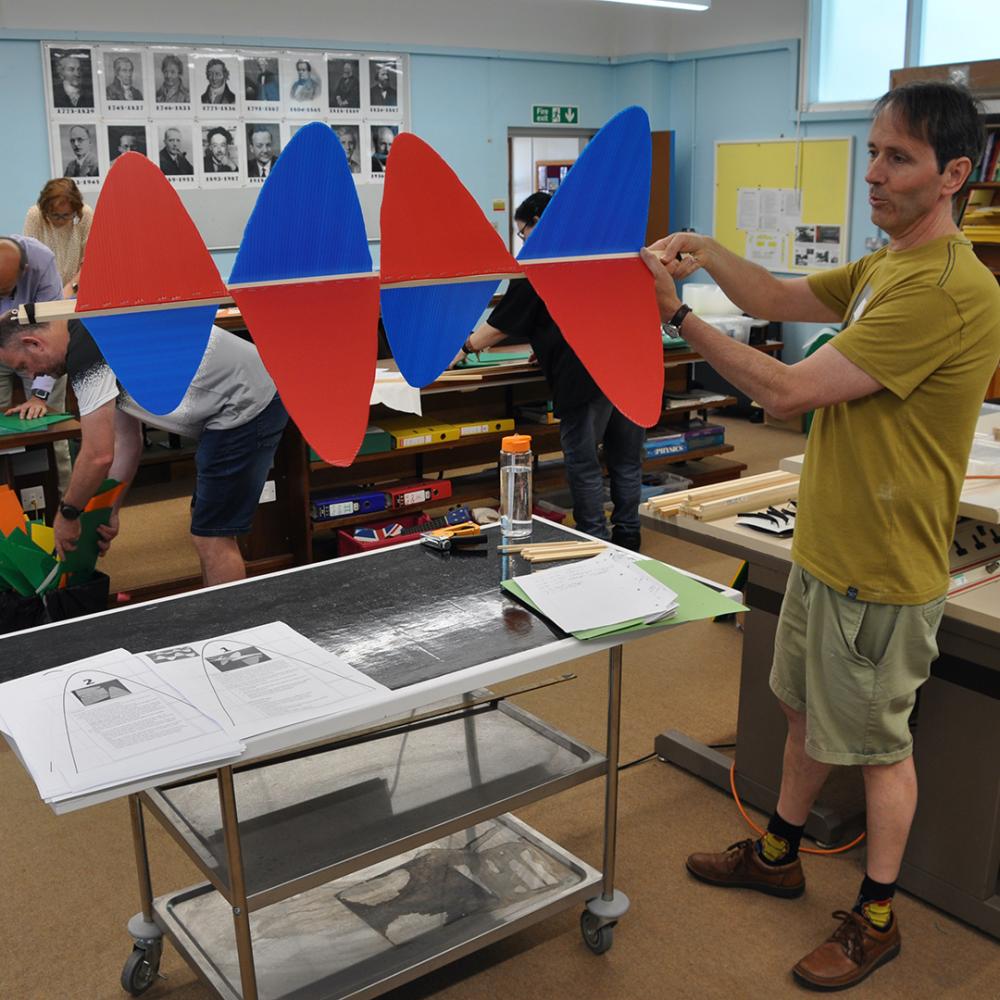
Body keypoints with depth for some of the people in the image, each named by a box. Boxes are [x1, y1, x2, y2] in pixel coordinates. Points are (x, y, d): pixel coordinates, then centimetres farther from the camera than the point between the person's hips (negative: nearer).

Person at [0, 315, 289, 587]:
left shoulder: (86, 352, -15)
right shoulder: (94, 336, 17)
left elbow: (99, 456, -17)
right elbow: (126, 442, 21)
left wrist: (66, 514, 0)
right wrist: (109, 513, 21)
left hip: (244, 405, -11)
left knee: (212, 537, -6)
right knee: (209, 531, 18)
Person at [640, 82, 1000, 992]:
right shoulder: (886, 267, 8)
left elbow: (789, 390, -27)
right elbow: (781, 299, 11)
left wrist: (679, 316, -20)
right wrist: (706, 253, -7)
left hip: (882, 572, -9)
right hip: (826, 545, 9)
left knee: (880, 744, 8)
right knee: (807, 712, 22)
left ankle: (876, 919, 28)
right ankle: (779, 856, 42)